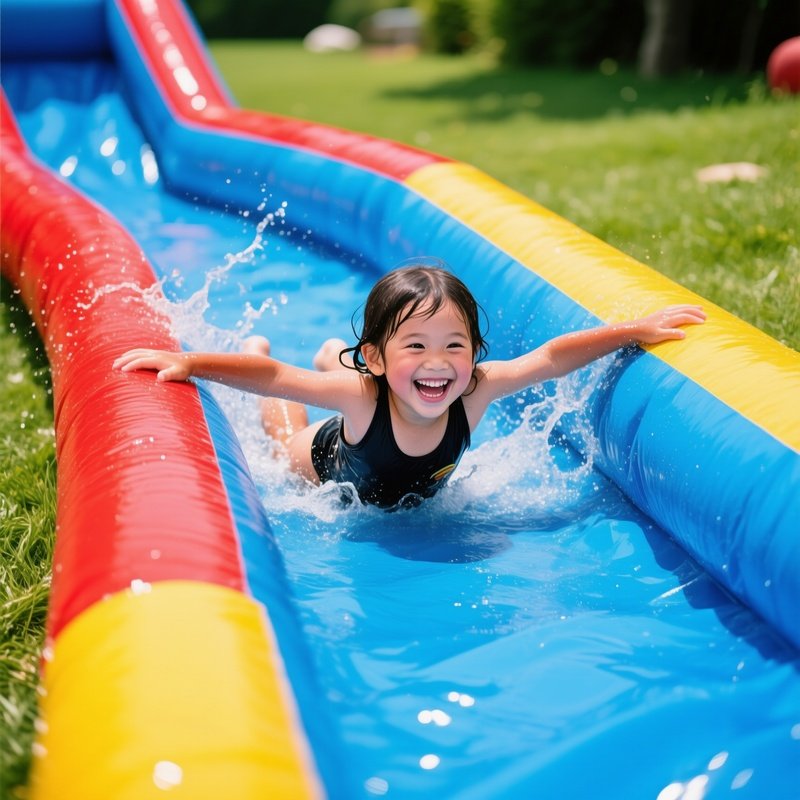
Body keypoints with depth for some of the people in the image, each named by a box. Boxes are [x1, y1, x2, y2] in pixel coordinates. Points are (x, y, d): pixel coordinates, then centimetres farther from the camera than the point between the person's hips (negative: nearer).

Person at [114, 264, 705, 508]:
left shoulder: (475, 392, -41)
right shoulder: (362, 392, -47)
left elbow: (553, 358, -35)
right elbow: (269, 378, -44)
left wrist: (637, 330, -38)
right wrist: (186, 362, -52)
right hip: (325, 463, -2)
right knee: (289, 439, 32)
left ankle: (334, 355, 58)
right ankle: (298, 353, 51)